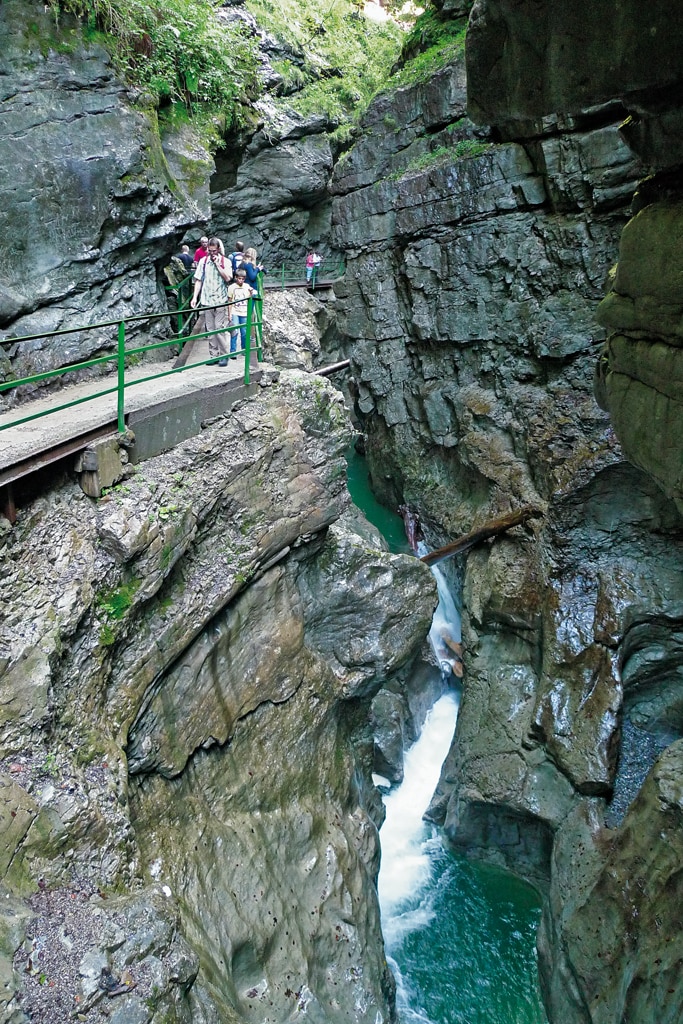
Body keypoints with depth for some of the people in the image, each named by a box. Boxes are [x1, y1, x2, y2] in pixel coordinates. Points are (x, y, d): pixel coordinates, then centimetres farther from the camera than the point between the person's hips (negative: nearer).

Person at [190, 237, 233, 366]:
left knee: (220, 329, -8)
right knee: (210, 330, 5)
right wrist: (195, 297, 2)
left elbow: (227, 278, -11)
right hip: (207, 300, 3)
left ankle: (223, 355, -1)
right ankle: (214, 355, 11)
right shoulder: (203, 261, 8)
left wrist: (217, 264, -12)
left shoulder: (225, 261, 2)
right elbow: (198, 280, 9)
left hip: (220, 300, -3)